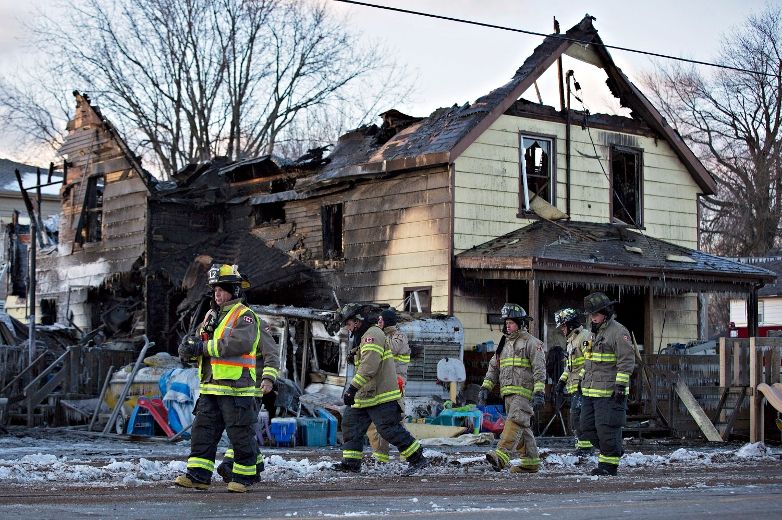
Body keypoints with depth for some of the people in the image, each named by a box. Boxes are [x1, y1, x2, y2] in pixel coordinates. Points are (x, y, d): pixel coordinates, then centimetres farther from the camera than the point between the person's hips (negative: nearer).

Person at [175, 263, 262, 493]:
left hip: (236, 388, -8)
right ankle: (198, 475, 7)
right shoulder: (212, 317, 20)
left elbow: (240, 343, -23)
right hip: (210, 388, 8)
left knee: (241, 434, 0)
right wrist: (189, 347, -9)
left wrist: (205, 347, -18)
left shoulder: (245, 316, -6)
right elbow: (197, 342, 17)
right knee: (203, 431, 4)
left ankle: (243, 477, 9)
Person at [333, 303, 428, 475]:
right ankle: (351, 463, 12)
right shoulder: (365, 337, 21)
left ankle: (418, 459, -4)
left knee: (390, 429, -11)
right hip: (366, 396, 11)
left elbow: (368, 367, -25)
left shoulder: (372, 335, -14)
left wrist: (352, 388, -28)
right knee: (351, 423, 8)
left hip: (381, 396, -11)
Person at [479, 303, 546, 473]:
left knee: (515, 422, -21)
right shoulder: (504, 343, 22)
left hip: (524, 391, -8)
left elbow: (539, 369, -10)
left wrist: (539, 393, -19)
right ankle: (531, 462, 16)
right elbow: (493, 367, 23)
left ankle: (501, 456, -34)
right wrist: (486, 387, 10)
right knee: (522, 428, 11)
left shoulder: (531, 342, -2)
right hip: (509, 393, 8)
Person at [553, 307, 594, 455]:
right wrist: (562, 381, 22)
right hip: (574, 387, 10)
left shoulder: (585, 337, -10)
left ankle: (585, 447, -12)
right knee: (575, 419, 10)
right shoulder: (571, 340, 23)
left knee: (577, 417, -15)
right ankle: (582, 446, 15)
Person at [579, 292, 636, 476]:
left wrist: (621, 385, -21)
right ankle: (614, 451, 24)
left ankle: (609, 464, 4)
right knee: (587, 428, 10)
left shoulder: (618, 332, -11)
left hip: (608, 392, -9)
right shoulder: (596, 332, 19)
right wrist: (583, 379, 27)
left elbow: (627, 361, -16)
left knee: (606, 429, -6)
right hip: (590, 391, 9)